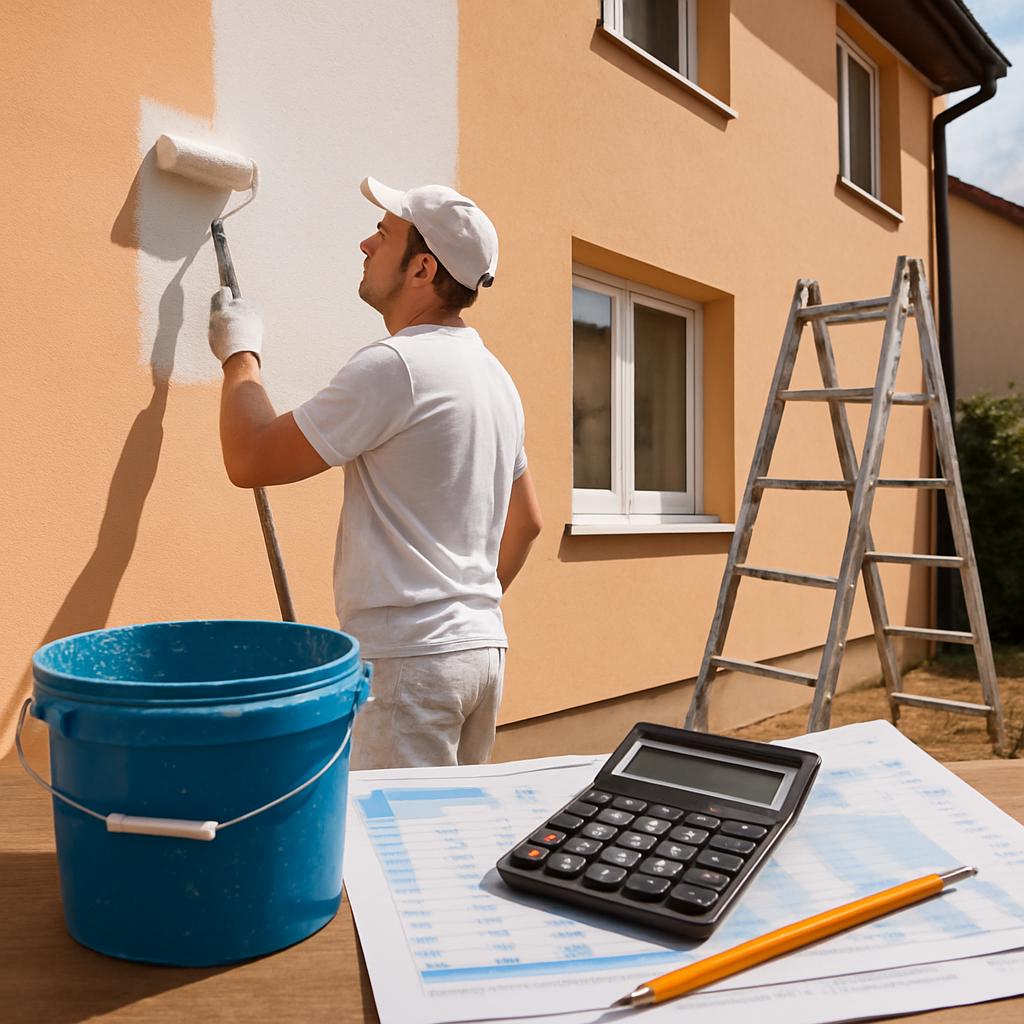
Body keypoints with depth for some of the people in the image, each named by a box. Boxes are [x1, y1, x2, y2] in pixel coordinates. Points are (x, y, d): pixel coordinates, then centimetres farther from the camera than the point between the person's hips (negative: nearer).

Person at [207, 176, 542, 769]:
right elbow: (528, 521, 21)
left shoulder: (395, 365, -16)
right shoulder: (495, 375, 13)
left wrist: (240, 354, 4)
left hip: (410, 657, -9)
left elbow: (251, 460, -12)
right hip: (483, 645, 9)